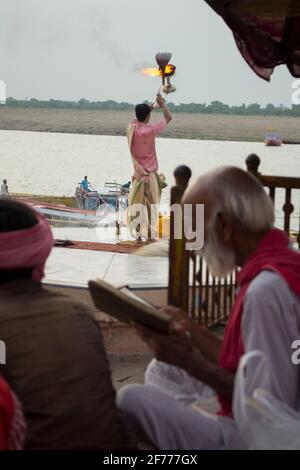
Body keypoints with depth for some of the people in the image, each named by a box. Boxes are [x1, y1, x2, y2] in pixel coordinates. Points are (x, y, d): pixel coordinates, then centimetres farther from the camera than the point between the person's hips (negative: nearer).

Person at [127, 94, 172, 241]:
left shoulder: (131, 128, -2)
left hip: (138, 174, 4)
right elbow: (168, 118, -5)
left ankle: (138, 236, 2)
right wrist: (162, 104, 9)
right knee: (151, 206, 4)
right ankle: (150, 236, 5)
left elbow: (139, 117, 20)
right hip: (150, 174, -4)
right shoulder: (150, 130, -16)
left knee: (136, 205, 4)